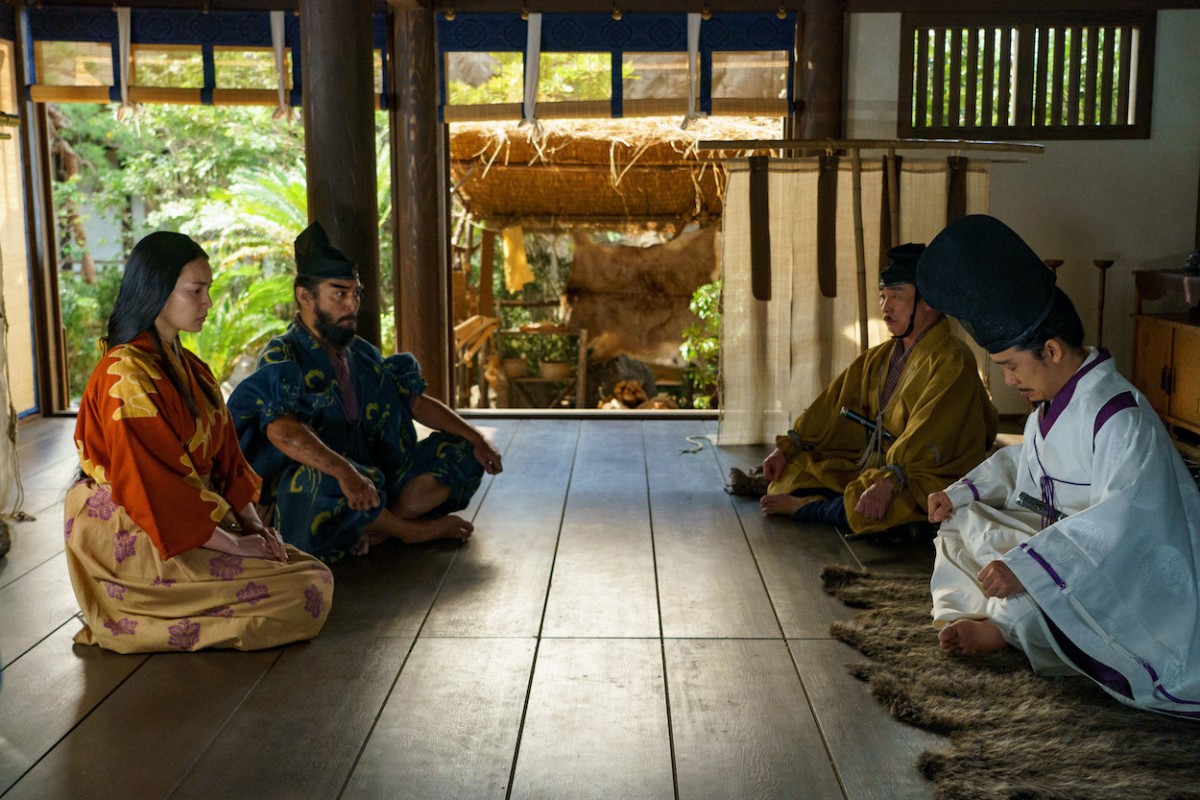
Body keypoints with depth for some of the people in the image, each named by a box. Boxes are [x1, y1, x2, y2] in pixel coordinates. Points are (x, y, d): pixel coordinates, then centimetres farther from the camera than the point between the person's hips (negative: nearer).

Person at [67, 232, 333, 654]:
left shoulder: (188, 367, 13)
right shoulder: (126, 377, -18)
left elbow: (225, 456, 13)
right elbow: (156, 487, -21)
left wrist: (253, 524, 0)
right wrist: (236, 545, -17)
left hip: (201, 524, 9)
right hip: (146, 544, -9)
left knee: (317, 573, 3)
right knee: (308, 595, -15)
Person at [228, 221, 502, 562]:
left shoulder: (363, 353, 14)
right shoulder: (281, 357, -11)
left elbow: (416, 402, 17)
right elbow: (281, 430, -30)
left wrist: (474, 437, 2)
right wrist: (344, 470, -46)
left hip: (375, 475, 7)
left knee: (460, 450, 0)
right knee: (329, 482, -40)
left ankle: (376, 529, -22)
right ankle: (413, 529, -13)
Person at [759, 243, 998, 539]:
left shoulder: (951, 361, -16)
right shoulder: (882, 357, 12)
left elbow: (927, 432, -30)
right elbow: (836, 402, 13)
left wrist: (889, 480, -42)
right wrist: (788, 446, 6)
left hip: (924, 479, -8)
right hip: (871, 464, 8)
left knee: (862, 511, -35)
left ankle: (802, 506, -12)